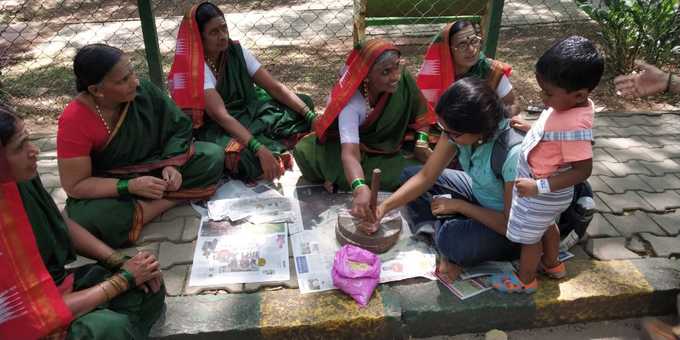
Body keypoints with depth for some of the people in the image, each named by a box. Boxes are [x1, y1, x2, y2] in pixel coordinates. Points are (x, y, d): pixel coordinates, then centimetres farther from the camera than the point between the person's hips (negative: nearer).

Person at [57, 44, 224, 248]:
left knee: (213, 156, -14)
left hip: (155, 170, 2)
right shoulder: (75, 121, -24)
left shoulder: (143, 90, -16)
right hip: (109, 190, -2)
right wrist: (131, 186, -30)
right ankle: (175, 199, -19)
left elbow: (179, 128, -3)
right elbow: (75, 186, -20)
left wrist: (172, 165, -20)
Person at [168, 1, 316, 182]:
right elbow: (221, 116, -33)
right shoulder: (195, 68, -22)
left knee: (303, 103, -3)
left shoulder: (236, 51, -6)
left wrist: (310, 116, -20)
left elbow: (275, 87, -8)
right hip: (216, 129, -6)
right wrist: (259, 149, -44)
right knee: (250, 158, -38)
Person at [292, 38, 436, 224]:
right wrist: (360, 188, -62)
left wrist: (421, 141, -20)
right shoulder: (351, 101, -33)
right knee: (306, 152, -29)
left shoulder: (403, 80, -22)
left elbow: (420, 112, -3)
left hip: (389, 146, 4)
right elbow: (350, 152, -44)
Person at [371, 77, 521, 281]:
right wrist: (384, 207, -21)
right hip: (478, 192, 7)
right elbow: (426, 176, -10)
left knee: (451, 240, -35)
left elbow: (510, 224, -27)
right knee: (410, 174, -2)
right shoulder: (457, 128, -18)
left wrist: (457, 205, -21)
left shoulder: (513, 153, -36)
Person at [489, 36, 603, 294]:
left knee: (529, 237, 15)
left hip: (542, 194, -9)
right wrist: (530, 127, 5)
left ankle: (525, 280, 39)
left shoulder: (575, 126, -37)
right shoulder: (574, 103, -10)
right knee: (547, 226, 31)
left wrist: (539, 187, -33)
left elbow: (582, 171, -32)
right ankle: (552, 264, 55)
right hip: (547, 190, 9)